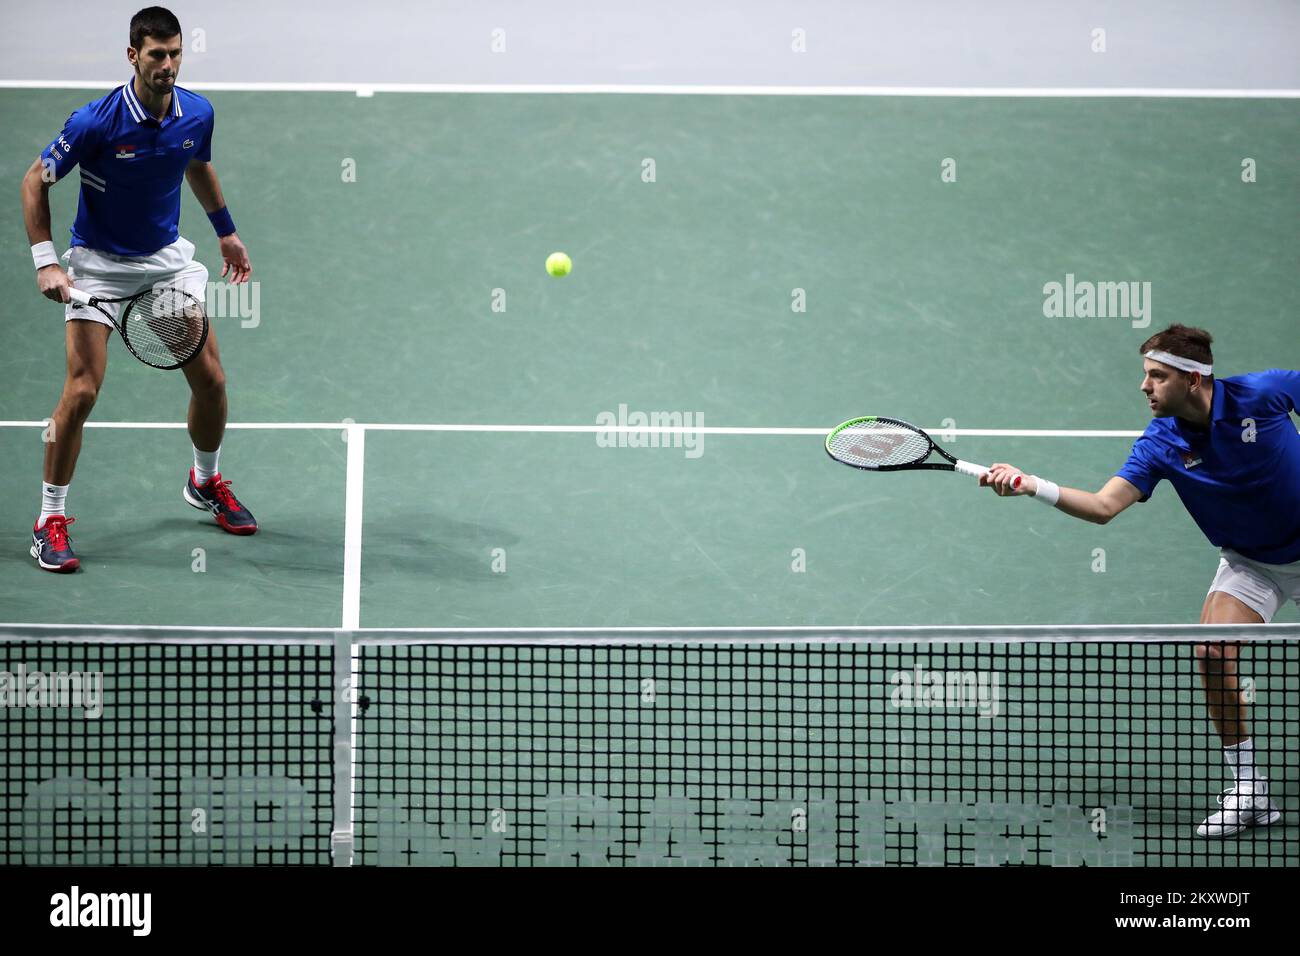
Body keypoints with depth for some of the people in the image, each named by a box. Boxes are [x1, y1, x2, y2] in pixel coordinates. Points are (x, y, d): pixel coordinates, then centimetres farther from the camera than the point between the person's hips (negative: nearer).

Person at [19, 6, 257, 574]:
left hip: (168, 259, 5)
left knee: (210, 378, 3)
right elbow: (35, 181, -12)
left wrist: (226, 232, 24)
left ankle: (205, 483, 30)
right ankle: (51, 519, -2)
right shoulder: (97, 122, -23)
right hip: (98, 264, -4)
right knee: (82, 389, -14)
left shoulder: (198, 115, -8)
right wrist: (45, 262, -18)